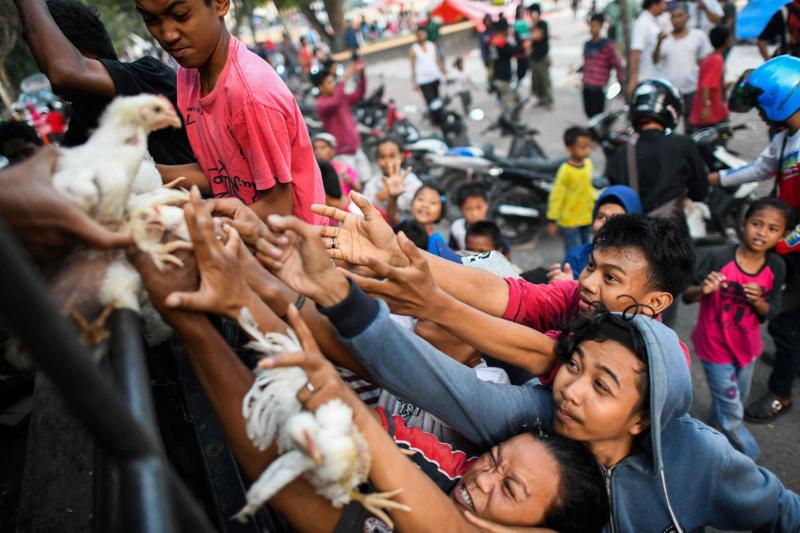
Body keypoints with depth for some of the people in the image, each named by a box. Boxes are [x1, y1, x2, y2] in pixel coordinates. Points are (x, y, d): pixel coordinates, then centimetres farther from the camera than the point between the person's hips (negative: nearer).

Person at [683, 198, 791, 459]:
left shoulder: (776, 267, -10)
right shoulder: (718, 257, -23)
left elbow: (770, 313, -1)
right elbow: (687, 295, -13)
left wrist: (758, 302, -23)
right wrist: (702, 290, -35)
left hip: (747, 346, 5)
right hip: (716, 346, -5)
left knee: (738, 398, 27)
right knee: (732, 414, 5)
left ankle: (717, 422, 58)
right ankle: (751, 457, 31)